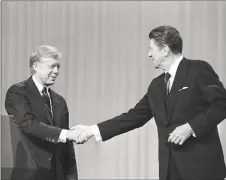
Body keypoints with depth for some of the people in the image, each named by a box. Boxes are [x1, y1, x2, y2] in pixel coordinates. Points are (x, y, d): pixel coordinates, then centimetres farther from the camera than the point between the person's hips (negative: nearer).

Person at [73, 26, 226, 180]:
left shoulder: (199, 70, -4)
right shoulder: (157, 85, 17)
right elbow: (135, 116, 14)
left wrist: (191, 127, -19)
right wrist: (93, 130, 8)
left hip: (201, 165, -7)